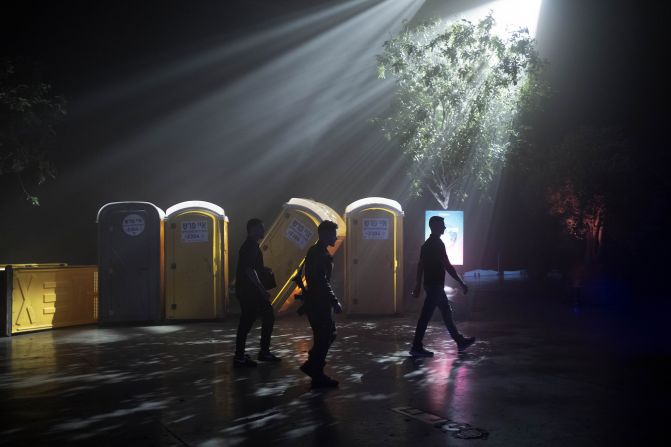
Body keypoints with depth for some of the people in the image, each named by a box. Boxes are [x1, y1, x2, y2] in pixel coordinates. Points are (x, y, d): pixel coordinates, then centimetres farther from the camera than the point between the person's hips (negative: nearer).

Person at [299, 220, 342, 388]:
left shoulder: (316, 251, 15)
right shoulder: (319, 253, -17)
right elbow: (322, 281, -24)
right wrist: (335, 302, -22)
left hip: (317, 300, 10)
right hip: (319, 302, -10)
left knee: (328, 334, 17)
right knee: (324, 336, -1)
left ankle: (312, 365, 24)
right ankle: (317, 376, 9)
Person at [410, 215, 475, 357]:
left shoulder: (427, 244, 13)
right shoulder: (438, 244, -15)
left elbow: (420, 265, 15)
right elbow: (447, 266, -18)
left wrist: (418, 285, 19)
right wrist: (461, 282, -14)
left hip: (430, 283, 10)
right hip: (436, 284, -10)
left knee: (446, 313, 16)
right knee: (426, 315, -6)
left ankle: (460, 341, 25)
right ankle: (417, 347, -1)